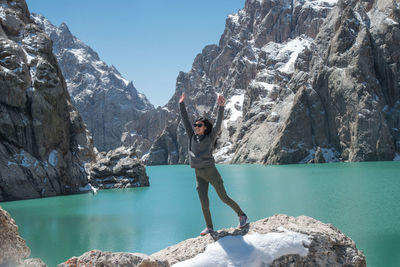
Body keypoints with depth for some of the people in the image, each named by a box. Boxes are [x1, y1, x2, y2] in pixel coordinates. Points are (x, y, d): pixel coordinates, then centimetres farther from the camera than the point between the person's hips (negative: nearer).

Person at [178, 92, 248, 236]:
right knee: (204, 204, 2)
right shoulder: (192, 137, 9)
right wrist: (181, 104, 7)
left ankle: (242, 216, 19)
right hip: (199, 175, 4)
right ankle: (209, 227, 17)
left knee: (224, 198, 3)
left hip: (211, 171, -4)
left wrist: (221, 107, -21)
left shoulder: (210, 137, -1)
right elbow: (185, 120, 10)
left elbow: (218, 123, -11)